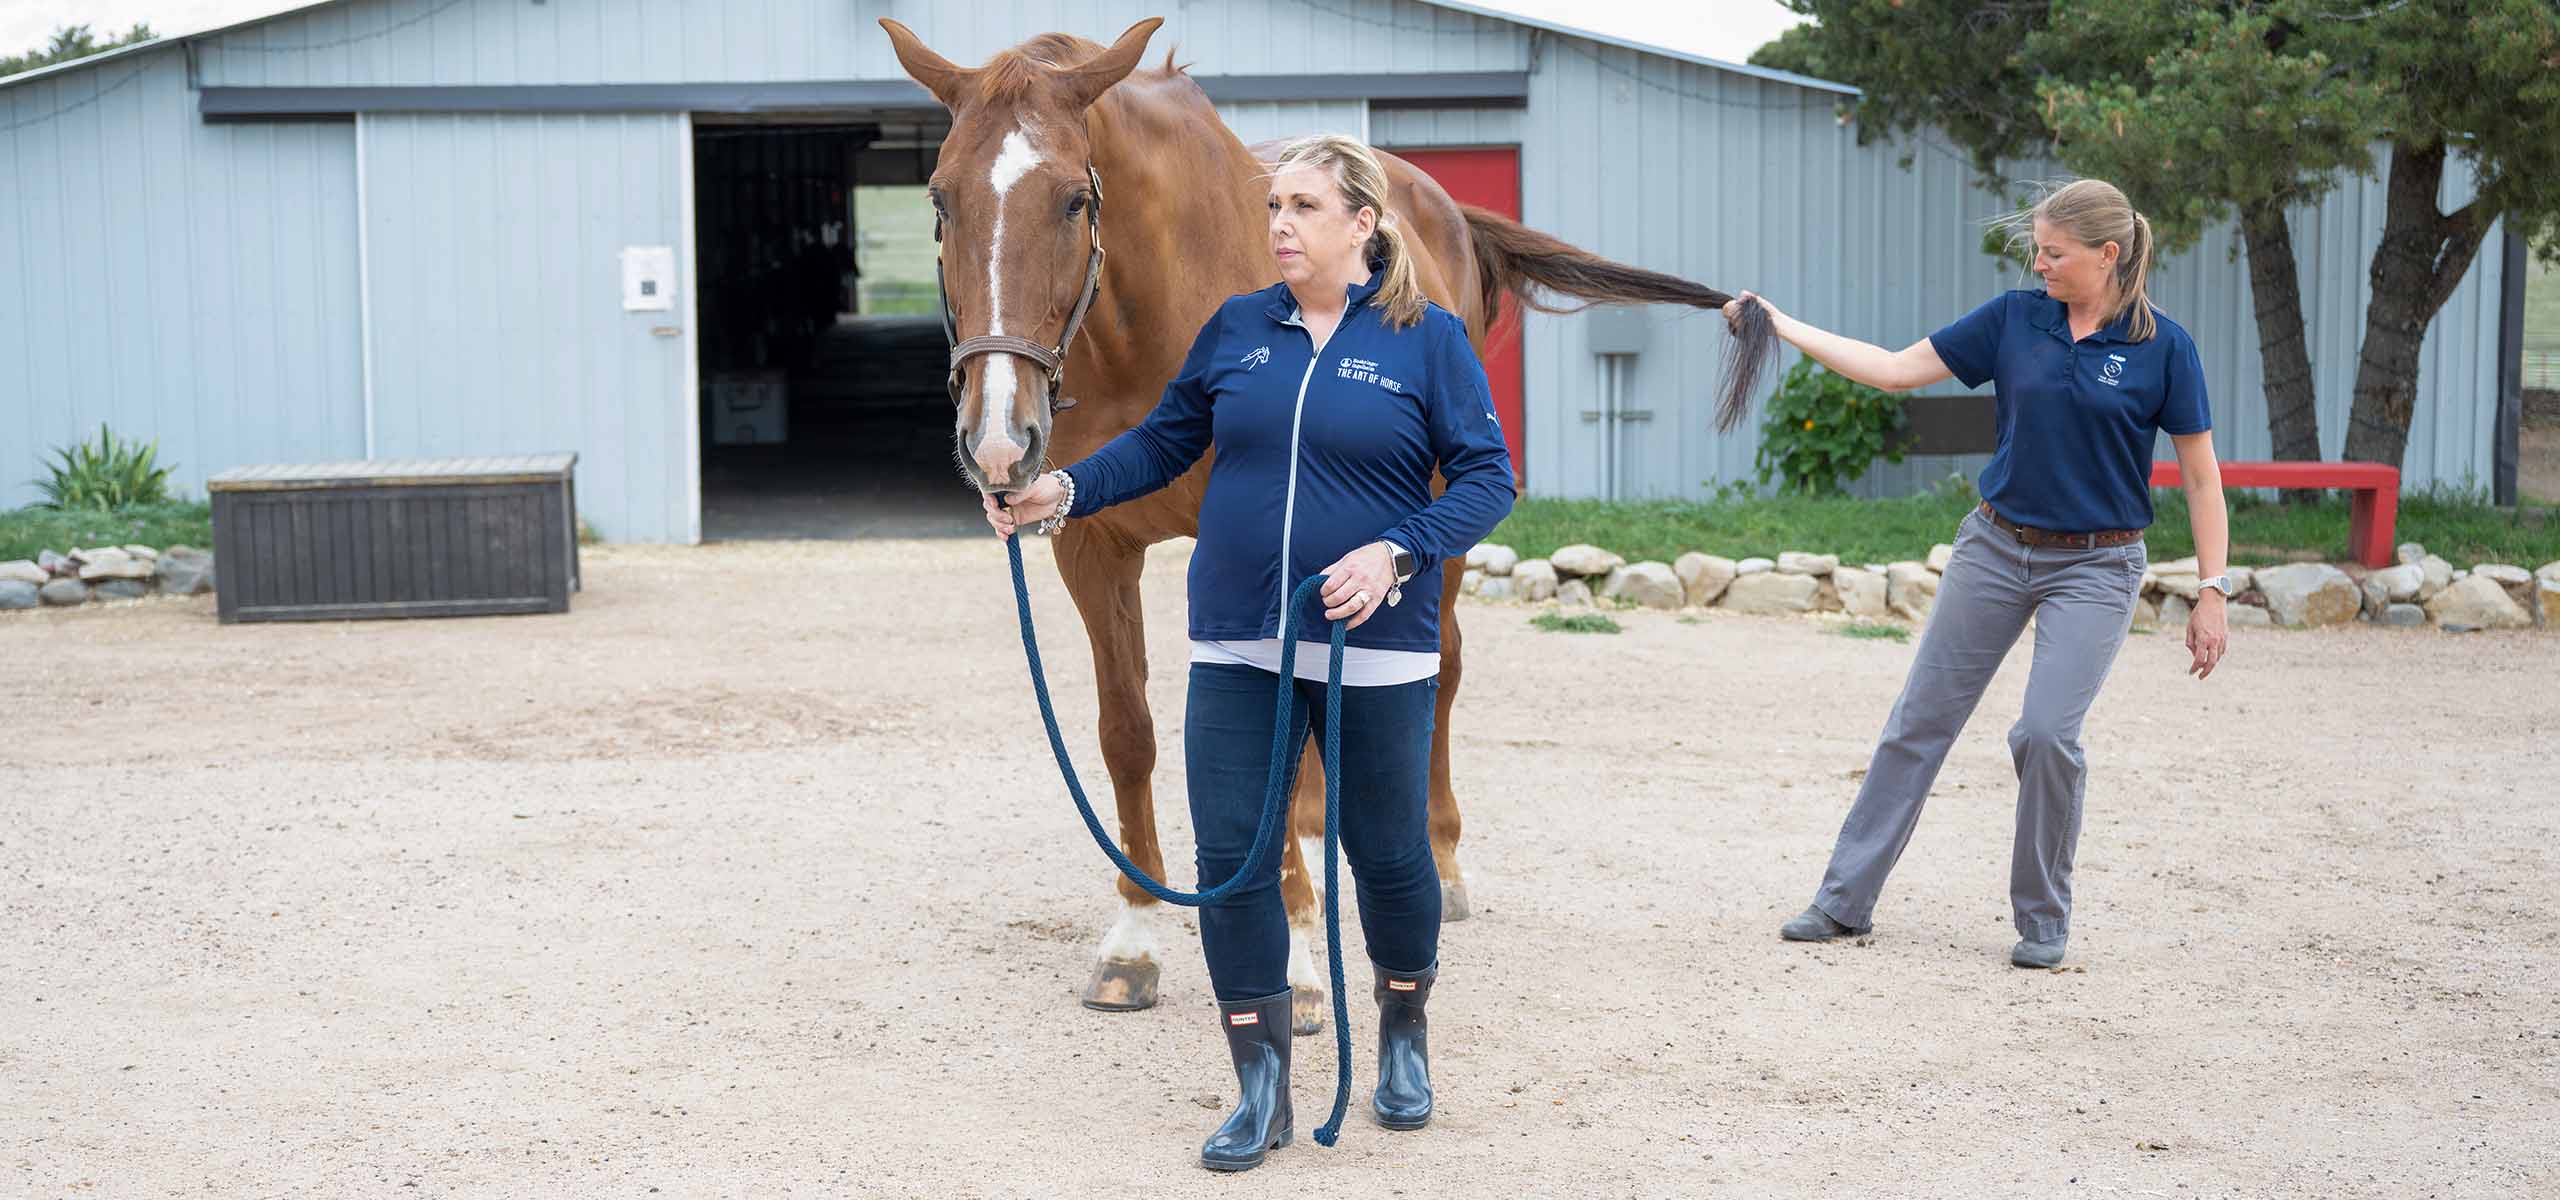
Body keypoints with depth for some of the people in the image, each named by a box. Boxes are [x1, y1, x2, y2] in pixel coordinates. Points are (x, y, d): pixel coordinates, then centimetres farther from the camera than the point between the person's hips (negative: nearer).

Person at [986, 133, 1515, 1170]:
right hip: (1238, 646, 3)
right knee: (1231, 855, 0)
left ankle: (1403, 1038, 36)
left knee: (1389, 852, 10)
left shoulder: (1427, 338, -5)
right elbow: (1163, 442, 12)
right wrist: (1065, 490, -3)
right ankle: (1262, 1091, 11)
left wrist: (1394, 553, -21)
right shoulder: (1237, 328, 5)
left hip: (1375, 645, -3)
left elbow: (1486, 477, -7)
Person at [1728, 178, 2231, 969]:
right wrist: (1780, 326, -3)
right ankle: (1846, 899, 15)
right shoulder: (2014, 319, 1)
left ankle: (2043, 919, 5)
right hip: (1994, 547, 4)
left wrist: (2213, 592, -7)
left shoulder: (2161, 346, -7)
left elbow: (2200, 475, -3)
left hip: (2094, 567, -4)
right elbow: (1896, 370, 3)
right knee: (1920, 720, 5)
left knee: (2048, 733, -16)